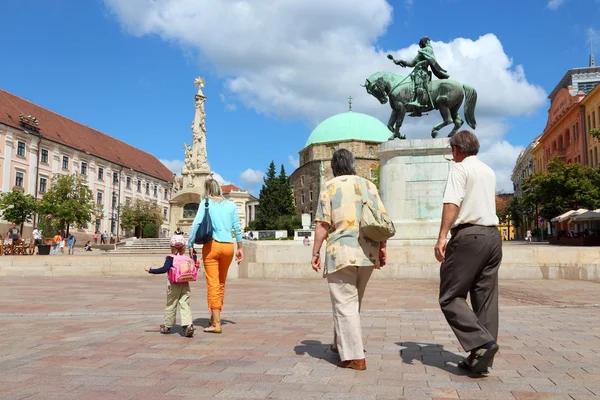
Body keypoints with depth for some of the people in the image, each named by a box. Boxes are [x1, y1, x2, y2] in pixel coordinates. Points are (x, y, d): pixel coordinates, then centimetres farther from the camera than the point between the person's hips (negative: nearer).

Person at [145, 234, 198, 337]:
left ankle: (167, 326, 24)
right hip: (185, 285, 3)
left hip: (174, 285, -2)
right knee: (185, 305, 0)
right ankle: (188, 324, -17)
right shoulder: (187, 258, 3)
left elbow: (164, 269, -21)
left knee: (170, 306, 11)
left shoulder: (170, 258, -9)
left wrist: (150, 270, -15)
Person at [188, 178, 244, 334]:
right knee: (221, 283, 17)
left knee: (213, 284, -3)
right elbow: (237, 227, 11)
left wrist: (190, 245, -4)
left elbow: (196, 224, -9)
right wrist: (240, 247, 19)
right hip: (228, 246, 4)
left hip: (212, 245, -4)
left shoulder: (206, 203, 0)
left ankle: (216, 324, -5)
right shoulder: (231, 204, 10)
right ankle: (215, 318, 28)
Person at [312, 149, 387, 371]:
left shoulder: (330, 186, 0)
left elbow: (322, 224, -7)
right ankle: (341, 344, 32)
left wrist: (315, 253, -1)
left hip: (342, 252, -5)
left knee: (345, 304, 1)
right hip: (368, 252, 5)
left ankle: (354, 356, -1)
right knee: (353, 302, 19)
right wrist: (382, 248, 13)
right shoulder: (368, 185, 12)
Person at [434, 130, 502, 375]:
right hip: (493, 235, 8)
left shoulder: (460, 169, -2)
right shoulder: (489, 172, 21)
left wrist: (442, 236, -25)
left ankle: (482, 342, -17)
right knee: (486, 298, 7)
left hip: (468, 235, -8)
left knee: (450, 297, -3)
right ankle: (481, 358, 10)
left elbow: (452, 203, -18)